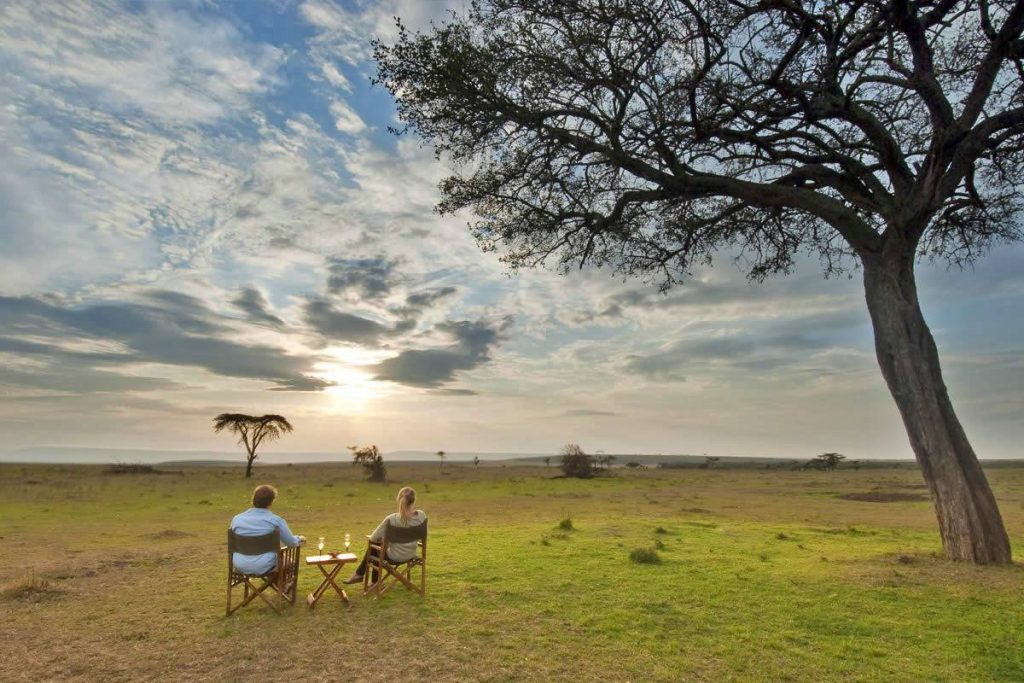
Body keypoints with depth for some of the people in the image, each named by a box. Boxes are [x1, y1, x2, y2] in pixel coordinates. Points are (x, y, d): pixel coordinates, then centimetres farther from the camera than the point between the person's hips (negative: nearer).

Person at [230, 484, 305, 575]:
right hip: (264, 568, -4)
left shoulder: (237, 519, -7)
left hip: (240, 566, 5)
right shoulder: (276, 521, -17)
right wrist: (299, 539, 19)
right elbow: (291, 543, -6)